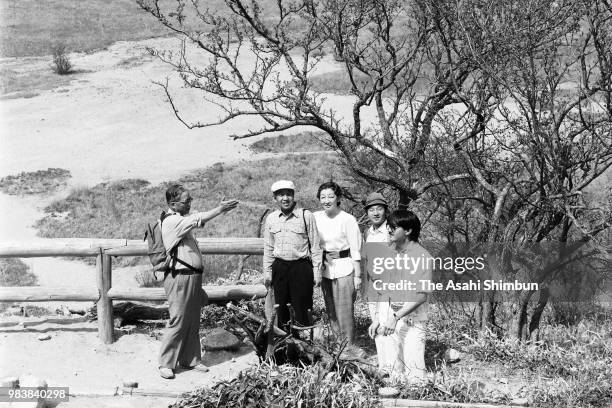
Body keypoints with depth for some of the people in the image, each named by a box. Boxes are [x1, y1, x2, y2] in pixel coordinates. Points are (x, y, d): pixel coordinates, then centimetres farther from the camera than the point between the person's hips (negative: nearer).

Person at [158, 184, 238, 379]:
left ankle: (190, 359, 23)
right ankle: (166, 364, 6)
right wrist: (220, 209, -24)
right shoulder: (171, 221, -14)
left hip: (193, 276, 9)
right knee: (178, 322, -5)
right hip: (179, 277, -9)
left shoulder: (182, 220, 17)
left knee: (193, 322, 13)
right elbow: (196, 220, -26)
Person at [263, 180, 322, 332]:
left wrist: (317, 272, -4)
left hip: (301, 267, -4)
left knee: (301, 308, -1)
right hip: (279, 267, 4)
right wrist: (267, 272, 10)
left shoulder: (306, 216, -5)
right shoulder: (271, 219, 7)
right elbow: (268, 248, 14)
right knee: (281, 308, 10)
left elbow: (315, 246, -2)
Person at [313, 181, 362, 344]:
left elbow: (356, 250, -8)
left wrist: (358, 276, -8)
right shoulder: (316, 217, 3)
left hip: (344, 270, -5)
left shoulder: (348, 219, -10)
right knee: (331, 311, 13)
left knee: (344, 311, -3)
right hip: (325, 269, 5)